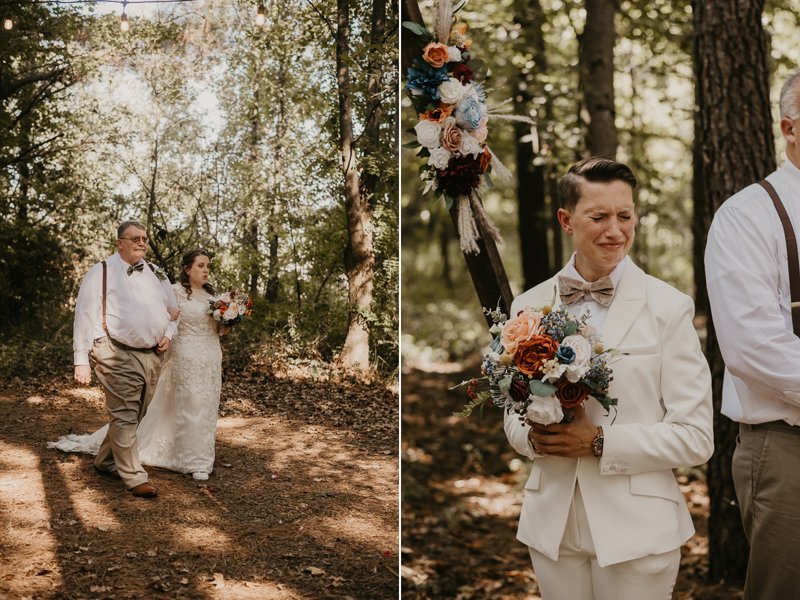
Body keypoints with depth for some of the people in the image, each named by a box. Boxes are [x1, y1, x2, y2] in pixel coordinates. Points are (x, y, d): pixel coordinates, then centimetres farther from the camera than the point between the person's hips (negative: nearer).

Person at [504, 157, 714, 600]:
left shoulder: (669, 308, -5)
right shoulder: (529, 306, 5)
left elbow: (696, 438, -7)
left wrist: (600, 442, -16)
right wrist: (534, 437, -9)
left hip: (637, 528, -3)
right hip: (552, 525, 3)